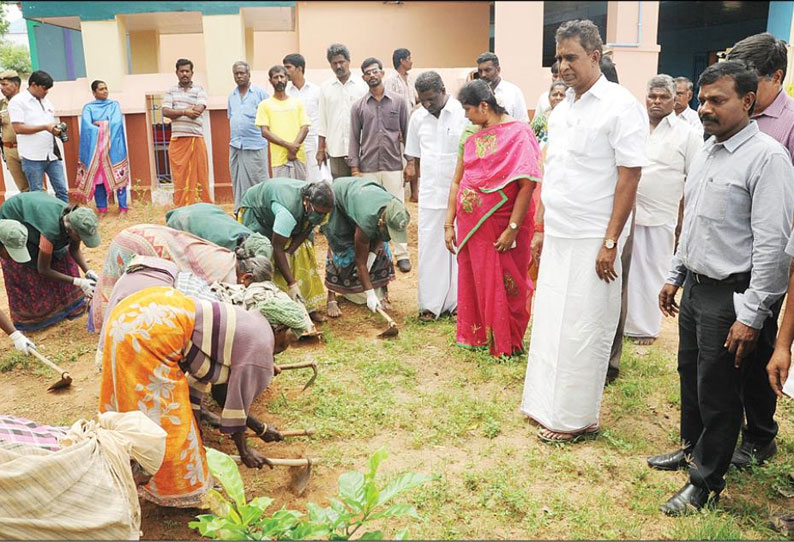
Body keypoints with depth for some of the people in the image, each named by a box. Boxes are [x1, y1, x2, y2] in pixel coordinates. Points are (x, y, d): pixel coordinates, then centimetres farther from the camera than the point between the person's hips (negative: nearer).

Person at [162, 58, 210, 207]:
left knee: (198, 173, -1)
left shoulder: (199, 91, 7)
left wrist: (177, 111, -3)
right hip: (177, 139, 2)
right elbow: (165, 112, 0)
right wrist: (185, 112, -12)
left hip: (196, 138, -2)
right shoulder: (170, 91, 14)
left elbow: (197, 111, -10)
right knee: (179, 176, 1)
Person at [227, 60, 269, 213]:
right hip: (235, 145, 6)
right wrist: (234, 137, 14)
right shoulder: (232, 96, 15)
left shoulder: (260, 93, -2)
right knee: (238, 182, 9)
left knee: (258, 180, -4)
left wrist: (264, 132, -7)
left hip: (255, 145, -6)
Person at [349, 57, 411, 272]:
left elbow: (407, 133, 7)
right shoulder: (359, 107, 6)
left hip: (393, 166, -1)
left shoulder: (398, 102, 5)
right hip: (368, 168, 1)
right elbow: (354, 138, 6)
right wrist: (354, 168, -1)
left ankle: (401, 254, 7)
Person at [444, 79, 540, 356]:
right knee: (472, 279, 13)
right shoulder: (470, 135, 8)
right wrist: (449, 224, 4)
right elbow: (457, 181, 8)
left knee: (502, 284, 6)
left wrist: (513, 229, -21)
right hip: (470, 225, 6)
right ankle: (476, 334, 31)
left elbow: (527, 185, -17)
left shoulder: (518, 133, -11)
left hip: (501, 226, -5)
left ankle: (505, 343, 23)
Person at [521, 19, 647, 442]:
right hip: (557, 236, 7)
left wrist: (610, 243, -16)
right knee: (550, 321, 13)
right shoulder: (561, 109, 12)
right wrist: (541, 228, 14)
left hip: (592, 241, -7)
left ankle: (577, 418, 17)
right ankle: (546, 404, 27)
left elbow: (628, 178, -13)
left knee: (582, 330, 2)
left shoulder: (621, 106, -9)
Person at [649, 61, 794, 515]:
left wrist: (750, 316, -21)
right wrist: (675, 276, 19)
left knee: (718, 393, 5)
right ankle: (691, 448, 43)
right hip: (696, 287, 8)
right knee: (690, 376, 21)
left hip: (732, 296, -8)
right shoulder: (708, 150, 10)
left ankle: (706, 485, 22)